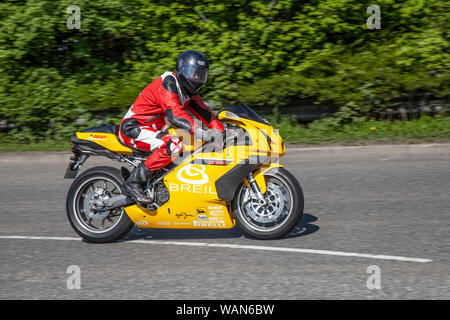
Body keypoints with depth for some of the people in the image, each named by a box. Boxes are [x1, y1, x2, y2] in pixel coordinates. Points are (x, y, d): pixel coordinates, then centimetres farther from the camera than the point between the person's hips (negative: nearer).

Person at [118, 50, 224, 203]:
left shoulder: (189, 91, 11)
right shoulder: (167, 83, -18)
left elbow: (203, 111, 12)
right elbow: (174, 113, -32)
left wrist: (221, 130, -5)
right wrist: (201, 132, -42)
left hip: (153, 130, 10)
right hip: (133, 129, -10)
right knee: (174, 144, -32)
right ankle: (134, 180, -27)